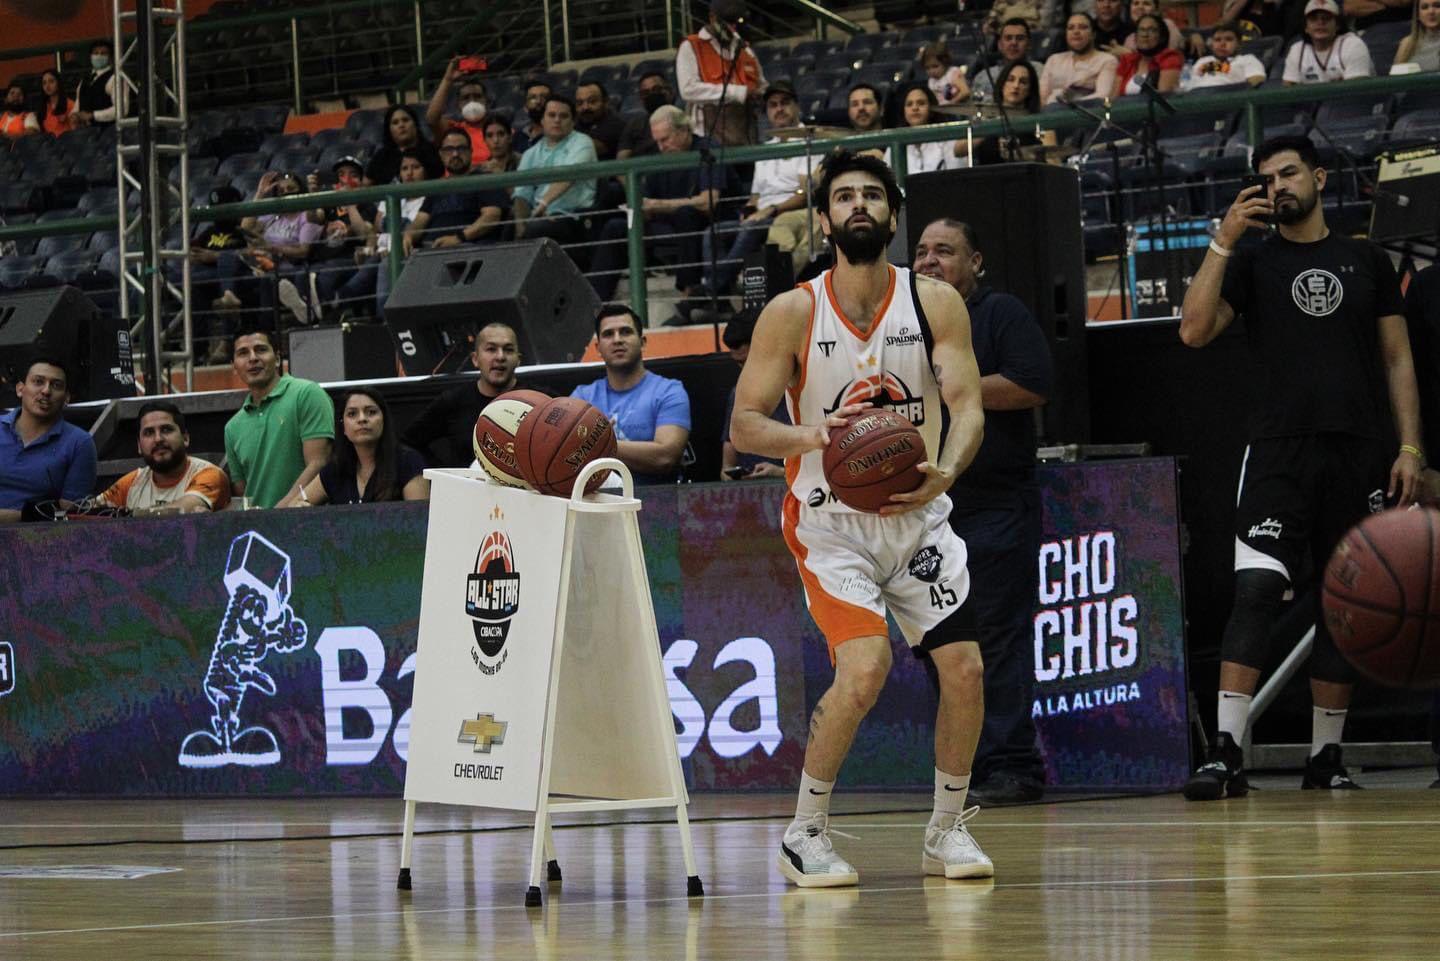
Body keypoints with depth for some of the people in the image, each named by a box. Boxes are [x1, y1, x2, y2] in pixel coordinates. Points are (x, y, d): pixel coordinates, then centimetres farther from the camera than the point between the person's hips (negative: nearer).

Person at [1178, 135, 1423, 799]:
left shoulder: (1367, 262, 12)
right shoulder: (1252, 264, 8)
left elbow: (1397, 360, 12)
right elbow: (1193, 331, -7)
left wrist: (1410, 448, 2)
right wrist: (1223, 240, -10)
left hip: (1359, 455, 2)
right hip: (1279, 452, -2)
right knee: (1256, 592, -16)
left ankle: (1325, 757, 15)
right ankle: (1226, 754, -21)